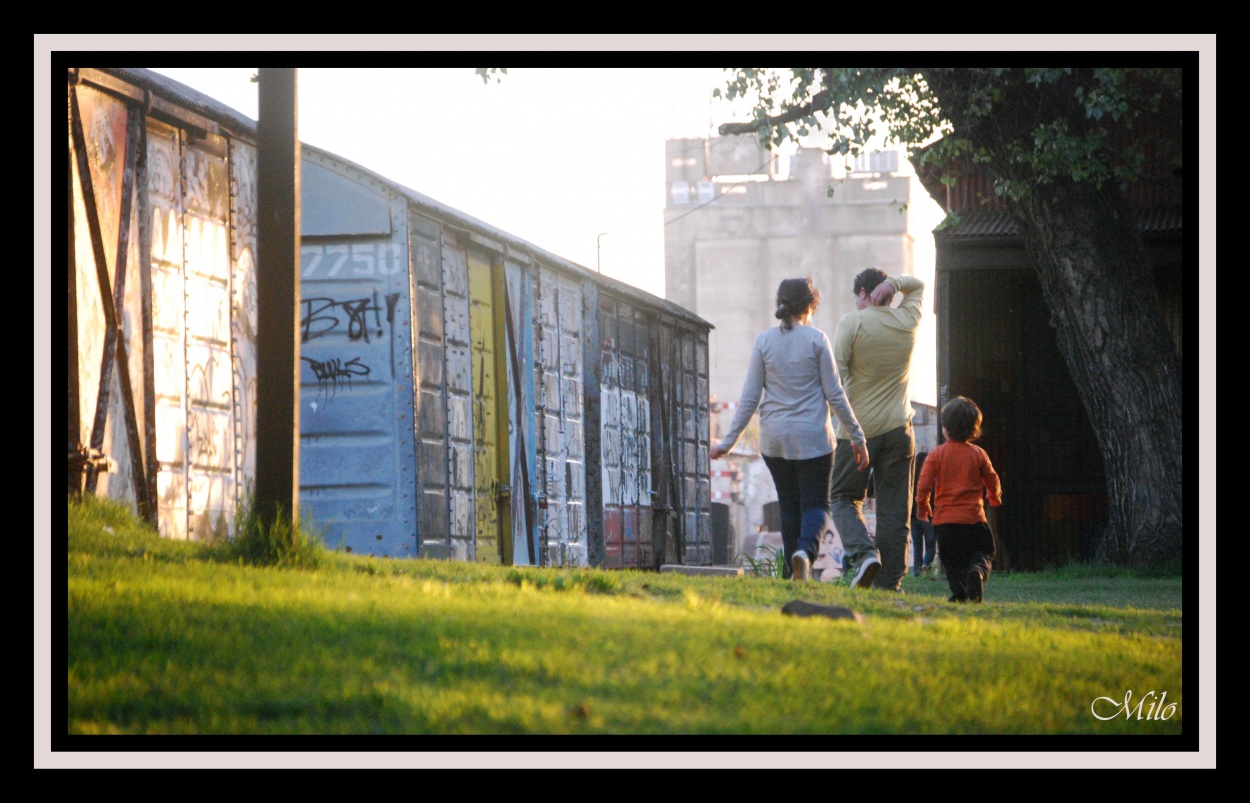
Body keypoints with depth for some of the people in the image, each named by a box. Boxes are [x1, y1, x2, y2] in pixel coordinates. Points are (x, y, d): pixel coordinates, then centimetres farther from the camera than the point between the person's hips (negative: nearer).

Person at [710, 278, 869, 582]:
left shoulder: (763, 341, 1)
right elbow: (834, 394, -3)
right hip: (813, 437, -2)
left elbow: (749, 399, 0)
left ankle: (794, 576, 11)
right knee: (816, 504, 2)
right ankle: (806, 550, -28)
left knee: (788, 506, 13)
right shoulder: (816, 340, -4)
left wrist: (728, 442, 6)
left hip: (774, 439, 2)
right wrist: (857, 436, 4)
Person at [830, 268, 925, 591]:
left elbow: (836, 373, -12)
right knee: (894, 510, 4)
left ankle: (864, 551, -16)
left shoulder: (851, 323, -5)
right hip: (898, 428, 3)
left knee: (845, 497, 10)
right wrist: (891, 283, 7)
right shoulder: (907, 320, 7)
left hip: (858, 428, -3)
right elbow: (917, 285, 27)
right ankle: (888, 583, 0)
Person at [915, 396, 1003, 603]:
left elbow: (924, 485, -5)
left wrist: (922, 505, 13)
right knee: (983, 552, 7)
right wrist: (995, 497, 34)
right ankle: (977, 571, -24)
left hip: (944, 518, 0)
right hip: (973, 516, 0)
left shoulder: (936, 455, -2)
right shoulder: (978, 454, 1)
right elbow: (992, 480, 11)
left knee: (952, 561, 10)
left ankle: (960, 593, -7)